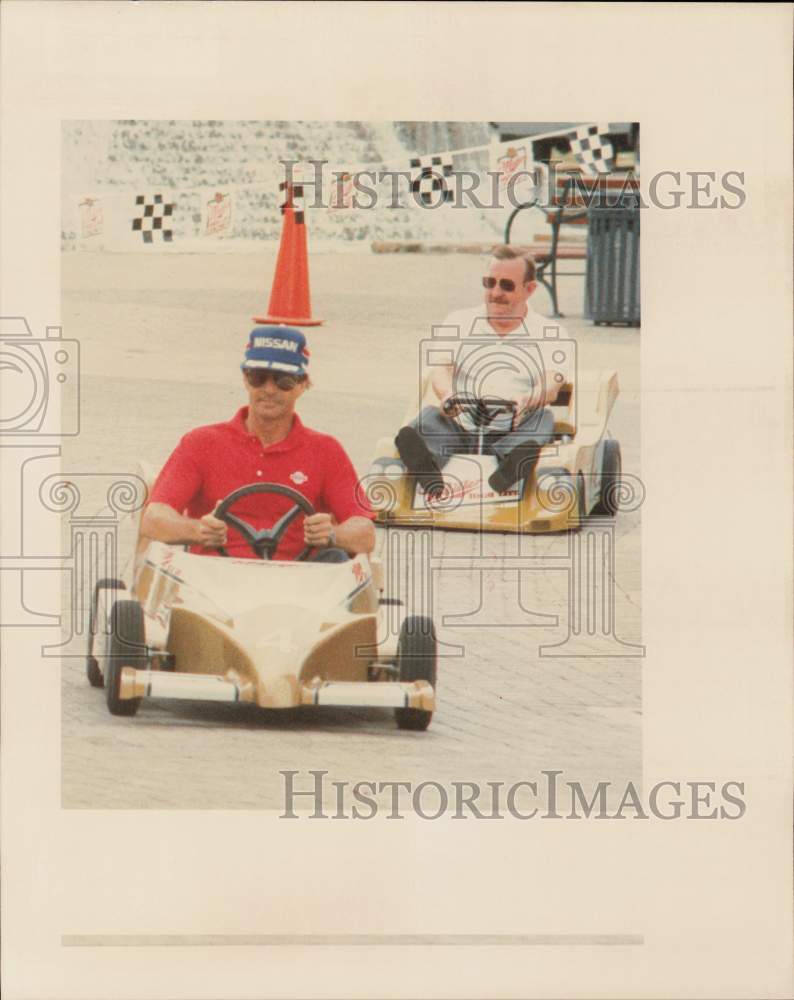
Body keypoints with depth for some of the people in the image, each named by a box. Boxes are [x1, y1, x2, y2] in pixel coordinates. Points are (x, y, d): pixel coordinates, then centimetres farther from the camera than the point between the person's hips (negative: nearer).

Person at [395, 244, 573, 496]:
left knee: (543, 419, -31)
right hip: (461, 427, 1)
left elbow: (552, 386, -4)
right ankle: (427, 466, -63)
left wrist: (526, 400, -30)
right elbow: (441, 371, 3)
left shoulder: (550, 334, 14)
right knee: (430, 415, -27)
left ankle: (511, 468, -66)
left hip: (516, 433, -1)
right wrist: (447, 395, -23)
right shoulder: (459, 323, 20)